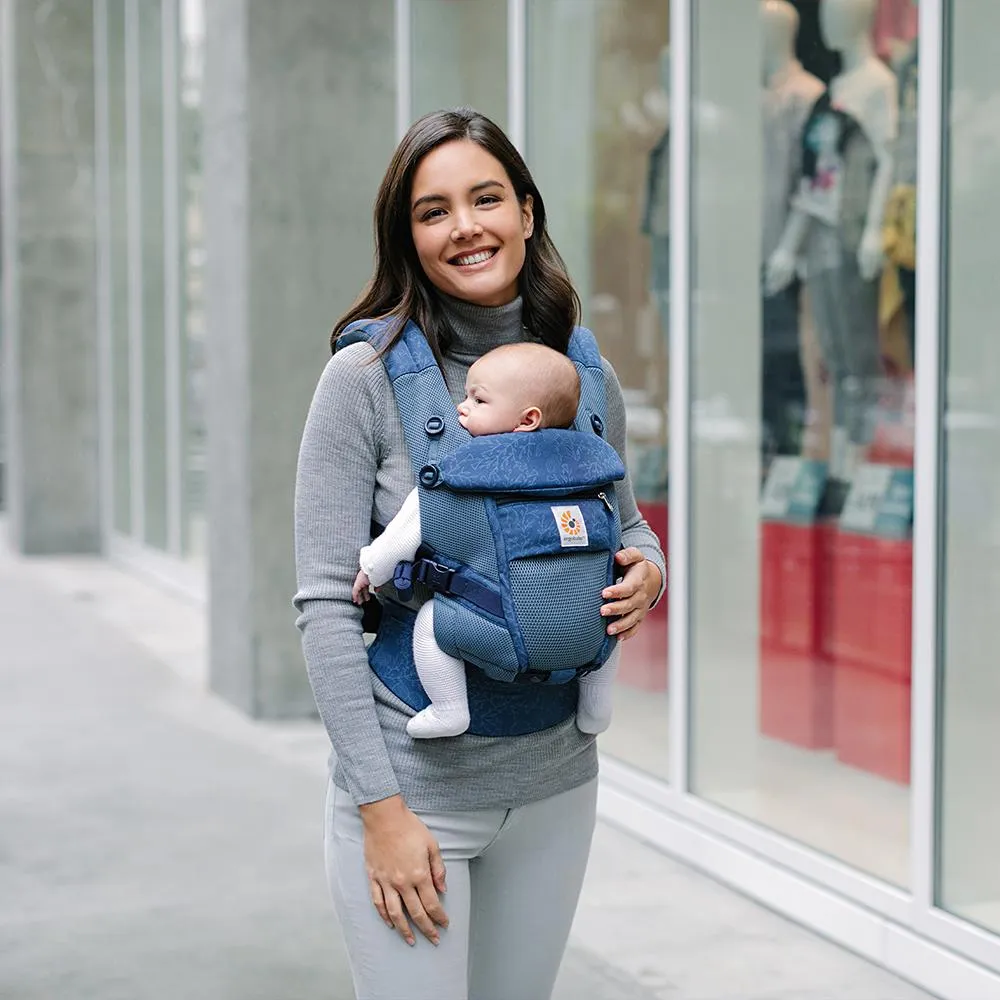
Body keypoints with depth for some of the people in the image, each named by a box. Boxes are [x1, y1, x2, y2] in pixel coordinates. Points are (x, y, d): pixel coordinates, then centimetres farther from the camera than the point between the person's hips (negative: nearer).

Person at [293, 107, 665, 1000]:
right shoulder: (366, 380, -10)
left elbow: (627, 522, 19)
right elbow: (326, 605, -12)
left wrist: (647, 573, -6)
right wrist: (382, 808, -16)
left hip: (554, 785, 4)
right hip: (412, 783, -4)